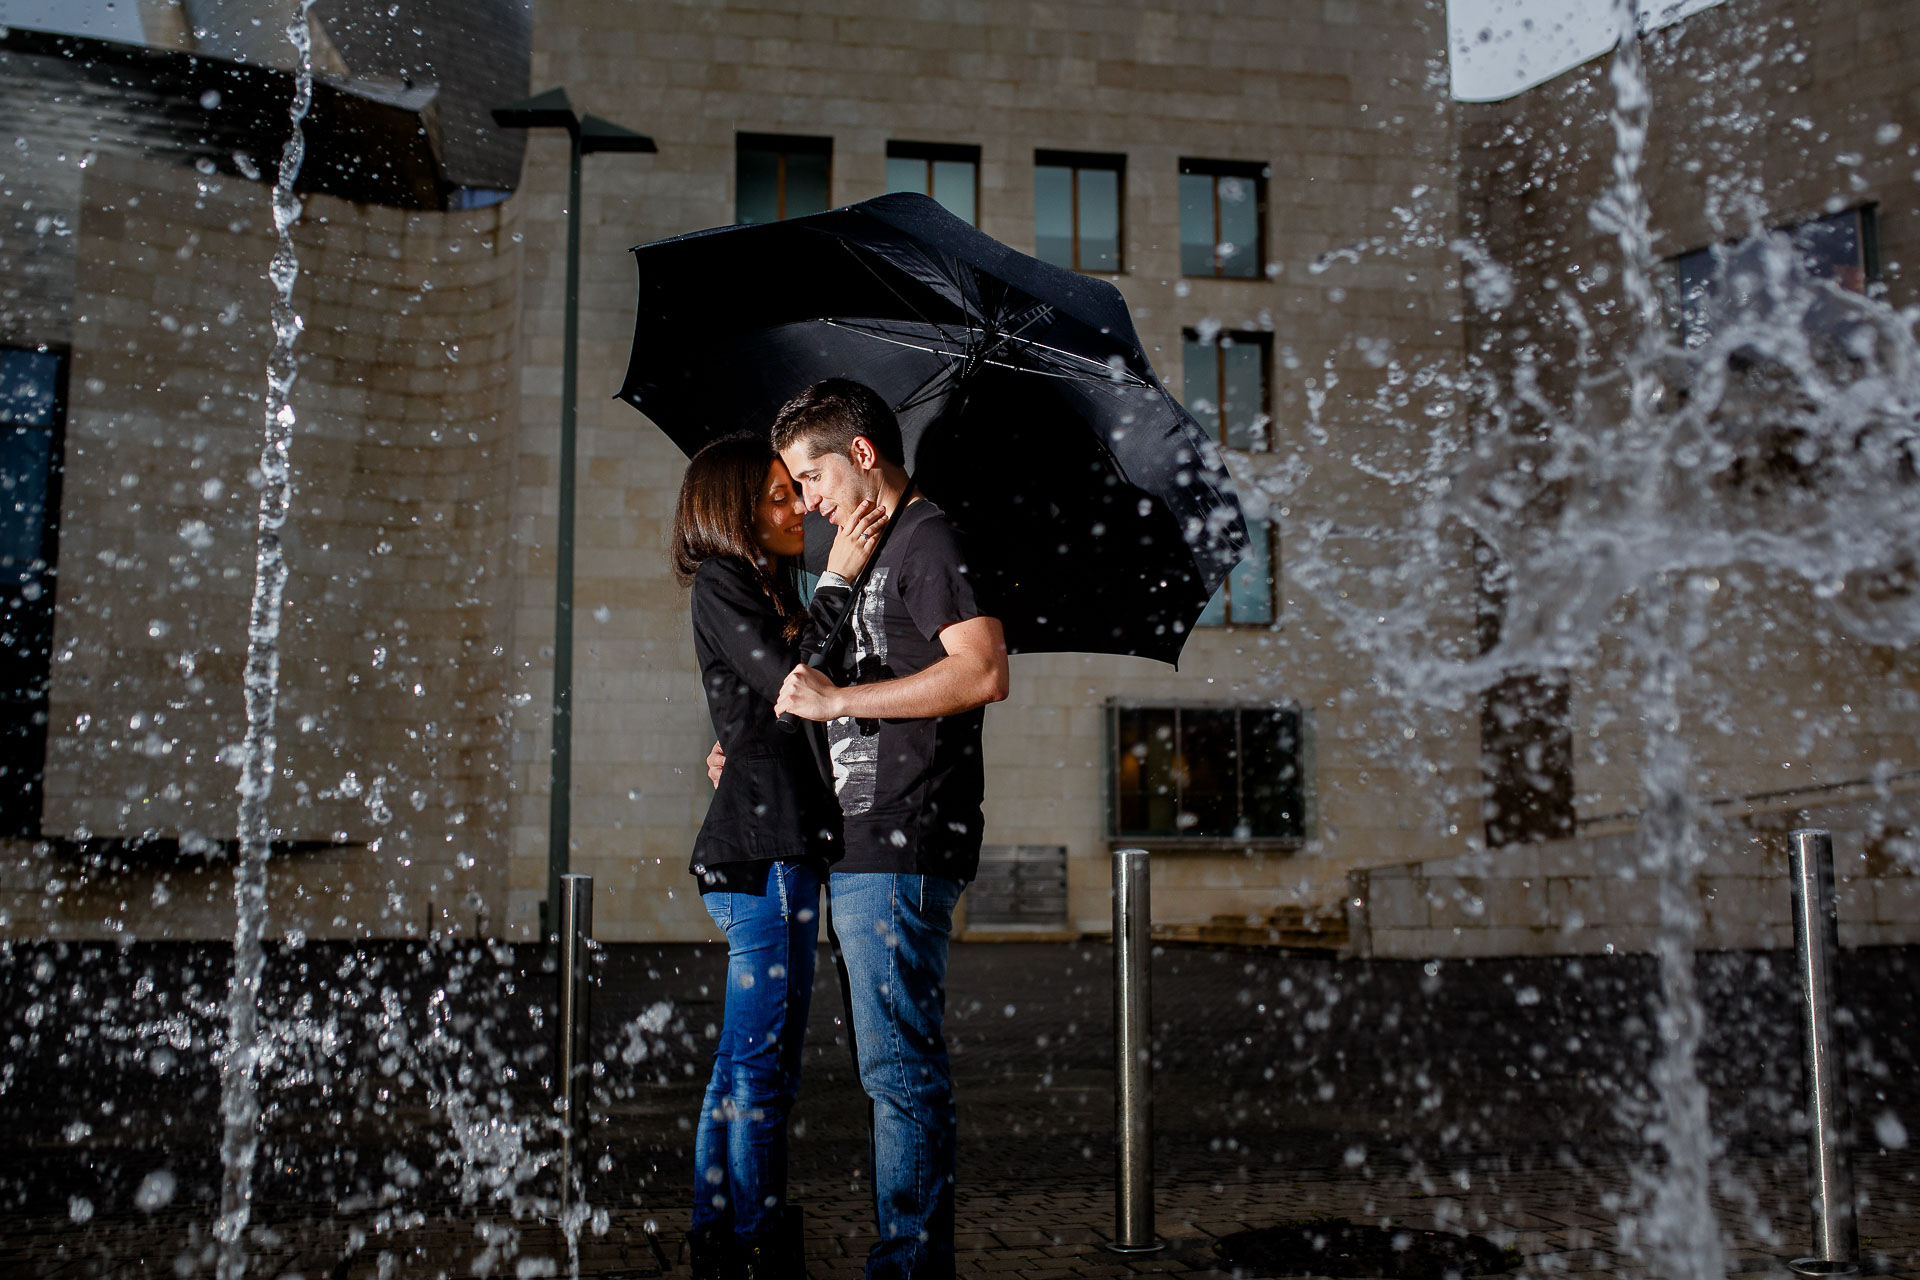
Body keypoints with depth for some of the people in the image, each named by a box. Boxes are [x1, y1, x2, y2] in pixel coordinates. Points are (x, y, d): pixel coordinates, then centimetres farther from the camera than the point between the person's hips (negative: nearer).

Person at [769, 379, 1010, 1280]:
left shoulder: (927, 538, -7)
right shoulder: (876, 553, 23)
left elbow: (985, 672, -22)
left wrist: (834, 700, -18)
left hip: (901, 851, -10)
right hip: (864, 852, 10)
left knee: (901, 1068, -7)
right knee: (893, 1067, 13)